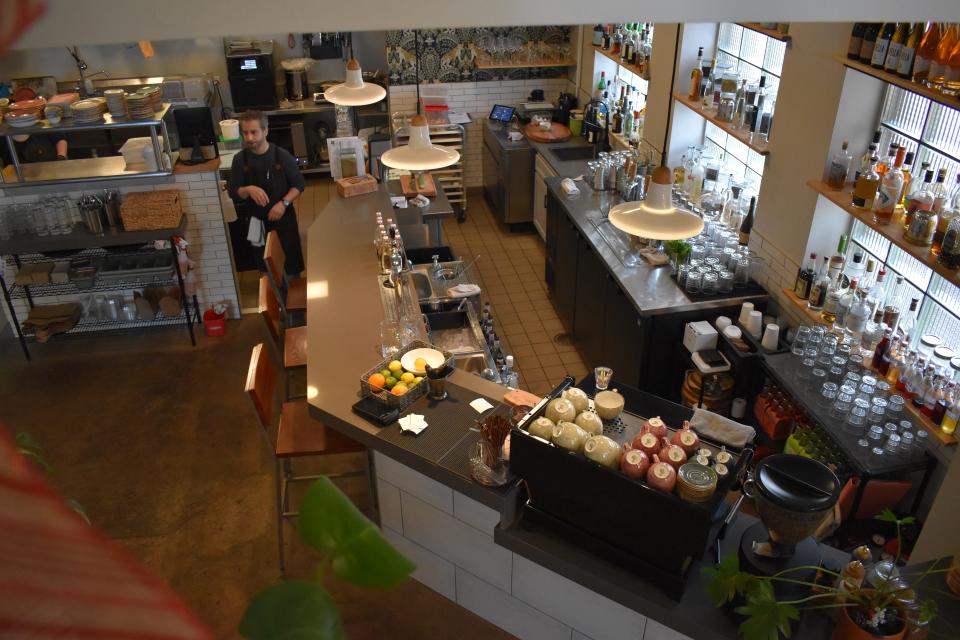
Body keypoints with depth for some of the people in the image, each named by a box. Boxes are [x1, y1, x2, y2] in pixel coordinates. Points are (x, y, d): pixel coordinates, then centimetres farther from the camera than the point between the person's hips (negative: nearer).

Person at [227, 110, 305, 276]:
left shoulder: (282, 155, -13)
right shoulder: (240, 159, -7)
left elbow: (298, 185, -7)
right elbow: (233, 193, -5)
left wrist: (284, 203, -22)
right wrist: (248, 190, -27)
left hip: (284, 215, -2)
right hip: (257, 218, 2)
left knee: (292, 252, 5)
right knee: (264, 259, 16)